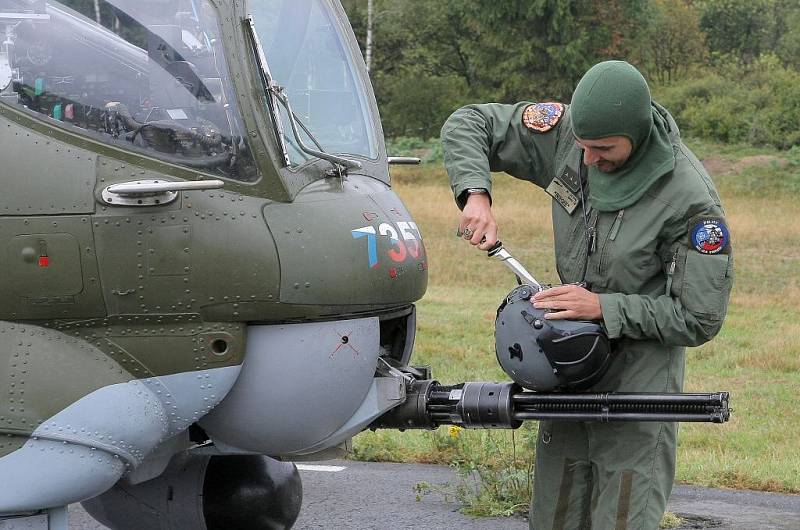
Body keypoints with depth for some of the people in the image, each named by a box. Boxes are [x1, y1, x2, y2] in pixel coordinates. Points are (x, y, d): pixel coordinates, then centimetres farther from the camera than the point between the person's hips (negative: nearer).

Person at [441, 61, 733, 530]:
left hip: (639, 368, -5)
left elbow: (699, 319, -17)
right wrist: (476, 195, -16)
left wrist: (603, 307, -22)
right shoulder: (567, 132, -9)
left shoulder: (691, 200, -22)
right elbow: (468, 125, 1)